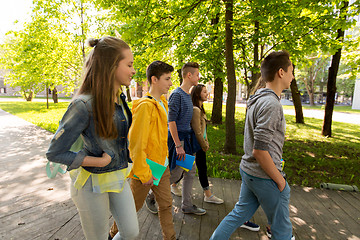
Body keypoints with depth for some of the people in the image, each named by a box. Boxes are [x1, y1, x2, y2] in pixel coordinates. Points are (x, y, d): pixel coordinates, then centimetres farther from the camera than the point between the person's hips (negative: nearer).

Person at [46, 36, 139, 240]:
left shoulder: (119, 98, 1)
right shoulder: (84, 105, -24)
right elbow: (55, 153, -18)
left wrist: (125, 161, 12)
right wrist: (100, 161, -18)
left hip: (119, 177, 7)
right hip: (93, 183, -6)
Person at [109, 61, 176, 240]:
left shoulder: (162, 103, 8)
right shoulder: (145, 105, -21)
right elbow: (136, 141, -23)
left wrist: (165, 160, 17)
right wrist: (143, 173, -19)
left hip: (161, 167, 8)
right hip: (146, 169, -8)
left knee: (166, 204, 16)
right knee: (133, 206, 14)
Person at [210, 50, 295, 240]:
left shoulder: (257, 101, 8)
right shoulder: (271, 104, -23)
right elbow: (259, 151, -26)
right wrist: (280, 180, -14)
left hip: (248, 170, 9)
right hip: (265, 176, -9)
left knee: (240, 213, 21)